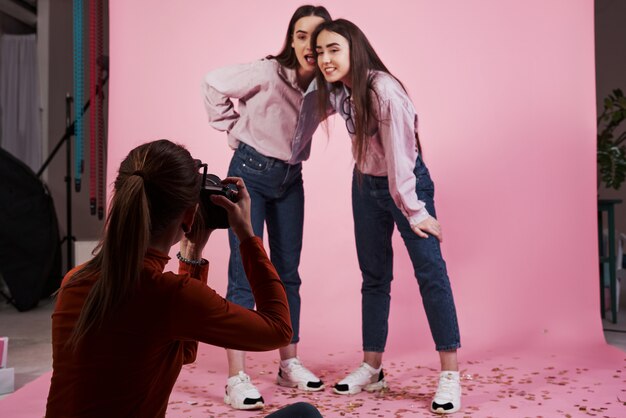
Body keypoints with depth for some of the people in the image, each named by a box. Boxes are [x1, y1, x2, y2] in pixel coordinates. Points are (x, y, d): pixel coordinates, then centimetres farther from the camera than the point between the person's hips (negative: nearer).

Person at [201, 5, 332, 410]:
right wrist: (235, 130, -6)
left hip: (290, 180, 6)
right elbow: (214, 84, -9)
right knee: (245, 273, -8)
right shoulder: (268, 73, -18)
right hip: (250, 174, -5)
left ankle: (290, 364, 22)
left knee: (287, 273, 10)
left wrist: (298, 150, 6)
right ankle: (237, 378, -3)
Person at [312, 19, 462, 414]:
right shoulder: (338, 91, -6)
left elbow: (399, 155, -27)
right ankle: (372, 368, 20)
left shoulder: (383, 90, -27)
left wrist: (413, 209, -24)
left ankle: (451, 375, -3)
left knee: (430, 271, -10)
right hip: (366, 185, 7)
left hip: (408, 182, -7)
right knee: (374, 276, 10)